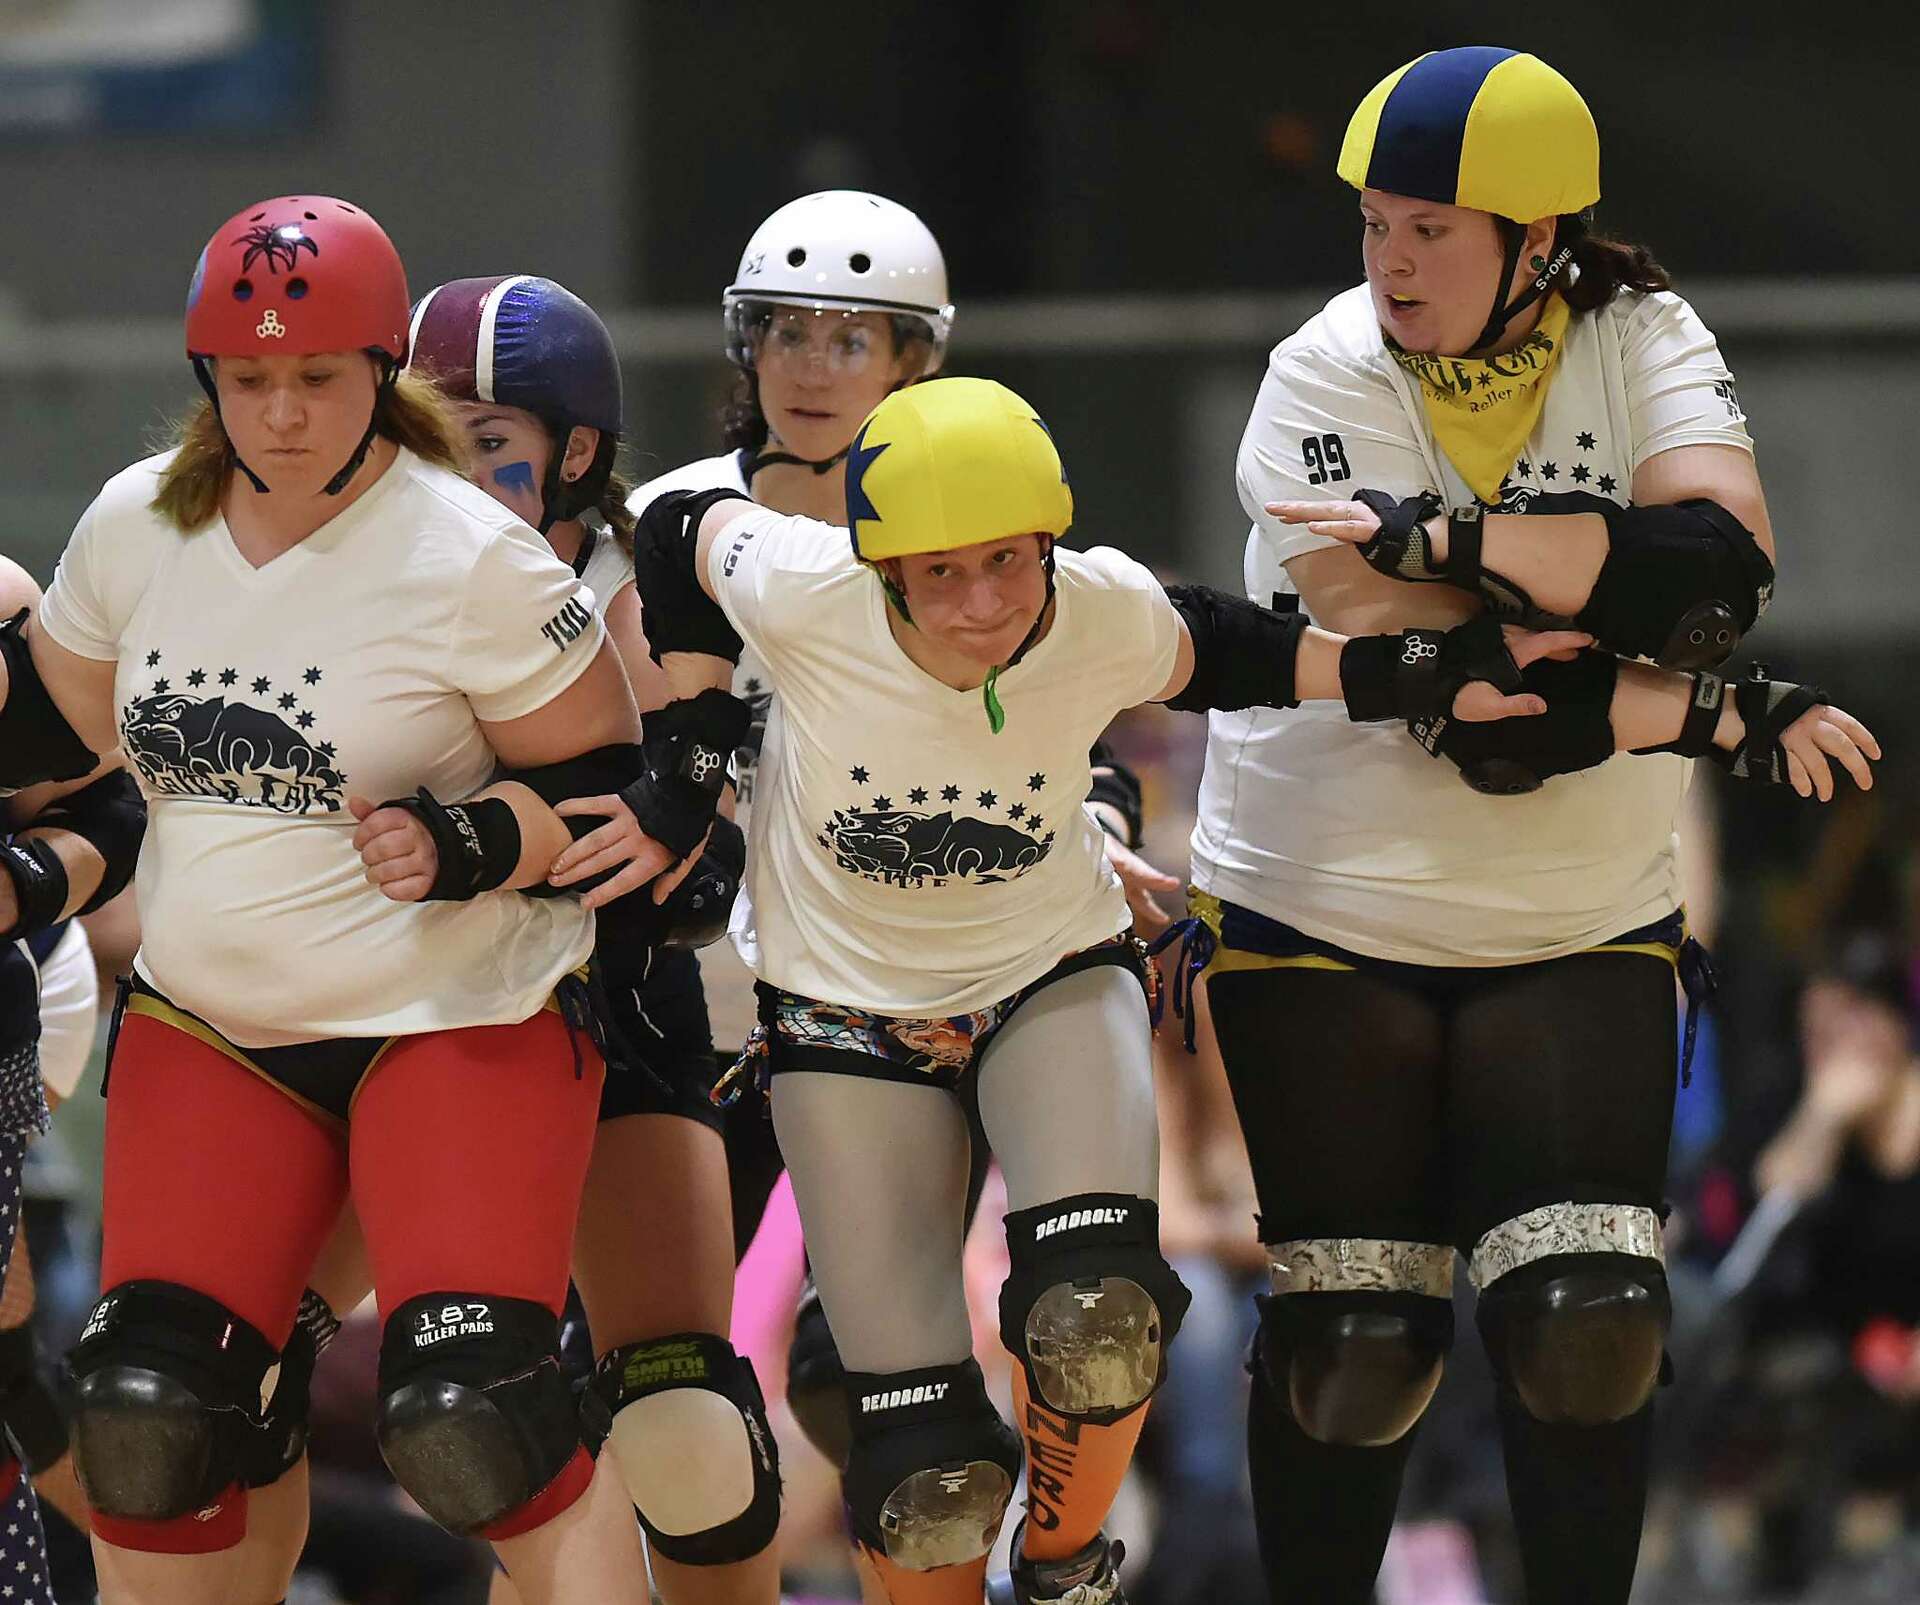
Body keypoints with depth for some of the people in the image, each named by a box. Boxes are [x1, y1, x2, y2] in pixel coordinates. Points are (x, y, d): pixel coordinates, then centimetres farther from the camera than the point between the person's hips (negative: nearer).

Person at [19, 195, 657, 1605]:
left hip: (458, 1018, -5)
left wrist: (461, 849, -21)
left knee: (470, 1420, -19)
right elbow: (67, 721, 20)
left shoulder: (474, 562, -13)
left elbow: (611, 781, -7)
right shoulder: (134, 527, 2)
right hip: (208, 1030, 5)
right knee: (146, 1418, -5)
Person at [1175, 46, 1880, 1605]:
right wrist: (1715, 716, -22)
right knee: (1356, 1341, -3)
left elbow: (1724, 563, -24)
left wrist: (1445, 540, -29)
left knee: (1585, 1327, -9)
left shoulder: (1639, 342, -4)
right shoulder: (1326, 380, -12)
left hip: (1580, 930, 2)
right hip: (1326, 918, -2)